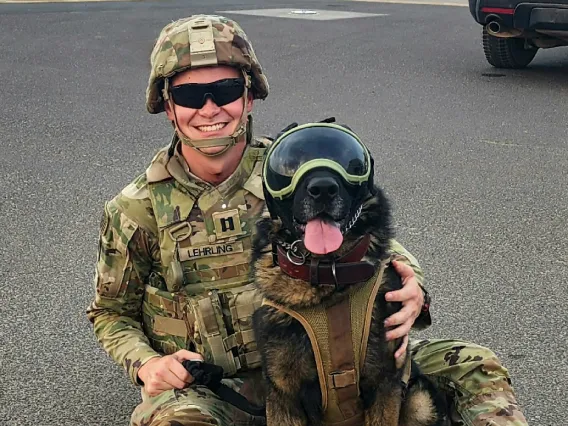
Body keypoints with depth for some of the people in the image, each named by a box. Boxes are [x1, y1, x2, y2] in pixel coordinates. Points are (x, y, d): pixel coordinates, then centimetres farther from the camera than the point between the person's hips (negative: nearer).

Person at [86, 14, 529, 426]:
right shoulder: (136, 210, -5)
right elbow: (112, 312, 7)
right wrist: (145, 363, -14)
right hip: (207, 389, -1)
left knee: (473, 366, -11)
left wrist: (411, 289, -24)